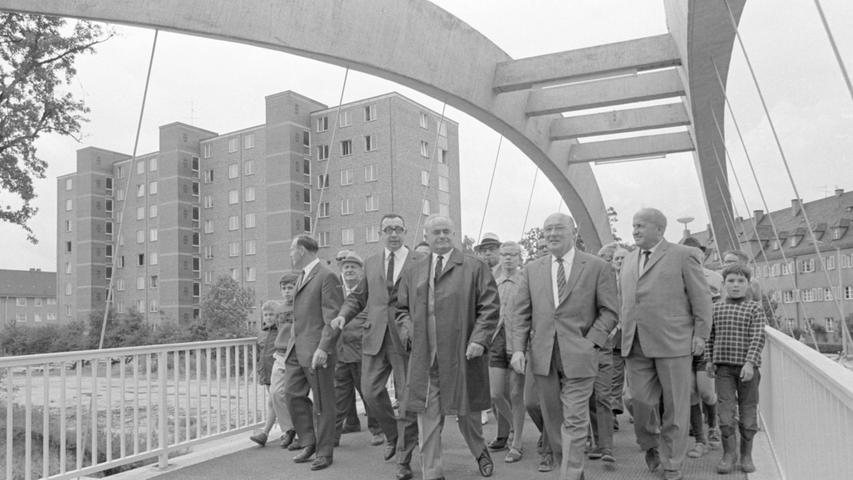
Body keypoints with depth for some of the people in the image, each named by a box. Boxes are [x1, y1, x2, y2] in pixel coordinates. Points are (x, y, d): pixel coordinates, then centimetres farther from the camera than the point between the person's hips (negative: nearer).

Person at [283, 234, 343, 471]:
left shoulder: (327, 277, -12)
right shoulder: (303, 276, 16)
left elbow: (333, 318, -17)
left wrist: (323, 348, -22)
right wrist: (293, 343, 15)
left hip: (317, 350, -8)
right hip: (297, 349, 9)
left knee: (322, 403, 2)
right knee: (292, 394, 8)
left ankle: (324, 453, 15)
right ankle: (310, 442, 23)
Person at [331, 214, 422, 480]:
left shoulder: (420, 262, 2)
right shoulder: (371, 264, 15)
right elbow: (358, 296, 20)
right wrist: (343, 314, 3)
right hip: (375, 338, 4)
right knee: (370, 391, 0)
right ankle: (392, 434, 30)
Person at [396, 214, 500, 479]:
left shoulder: (475, 267, 1)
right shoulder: (413, 272, 12)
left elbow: (489, 307, -4)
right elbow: (402, 309, 19)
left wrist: (479, 340, -14)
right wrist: (409, 333, 1)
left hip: (462, 356, -2)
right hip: (424, 358, 2)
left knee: (466, 411, 13)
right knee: (427, 417, 3)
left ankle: (480, 451, 43)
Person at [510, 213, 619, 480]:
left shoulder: (597, 267, 0)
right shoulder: (532, 270, 10)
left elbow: (609, 312, -1)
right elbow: (521, 313, 8)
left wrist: (590, 343, -12)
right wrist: (518, 348, -3)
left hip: (579, 356, -3)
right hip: (543, 356, 4)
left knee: (574, 421, -3)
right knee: (552, 418, 12)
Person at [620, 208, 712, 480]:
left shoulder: (683, 255, 0)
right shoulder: (629, 260, 17)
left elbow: (701, 298, 0)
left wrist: (700, 335, -5)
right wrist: (622, 330, 12)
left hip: (672, 343, -4)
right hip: (635, 345, 5)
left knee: (674, 407, 4)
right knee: (640, 401, 3)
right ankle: (650, 446, 30)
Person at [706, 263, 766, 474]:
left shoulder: (755, 309, 0)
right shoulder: (716, 308, 8)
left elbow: (758, 338, -10)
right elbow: (710, 336, 13)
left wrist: (750, 363, -20)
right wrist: (709, 360, 7)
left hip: (747, 367, -1)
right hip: (723, 366, 1)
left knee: (747, 409, 6)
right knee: (726, 409, -3)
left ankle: (746, 454, 20)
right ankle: (729, 453, 9)